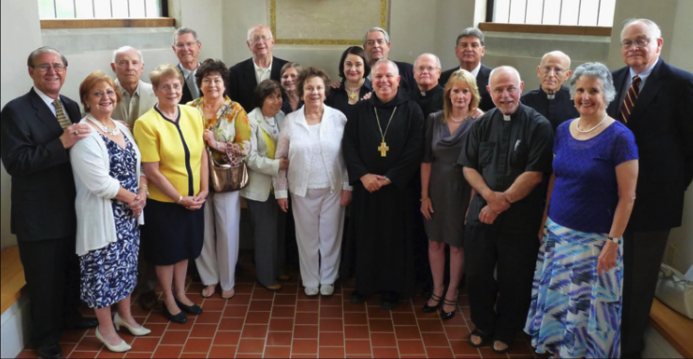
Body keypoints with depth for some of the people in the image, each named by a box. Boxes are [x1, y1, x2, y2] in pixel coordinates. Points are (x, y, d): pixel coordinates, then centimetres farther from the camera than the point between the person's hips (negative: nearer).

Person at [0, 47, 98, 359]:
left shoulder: (72, 107, 7)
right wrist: (62, 143, -29)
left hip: (73, 209, 6)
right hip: (39, 215, -6)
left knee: (72, 271, 23)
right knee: (44, 280, 9)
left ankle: (69, 316, 46)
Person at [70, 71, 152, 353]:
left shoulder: (122, 128, 9)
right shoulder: (84, 135, -16)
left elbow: (137, 164, 11)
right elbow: (99, 181, -22)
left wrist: (142, 193, -6)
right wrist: (130, 197, -12)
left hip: (130, 212, 8)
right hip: (102, 214, -8)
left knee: (126, 264, 18)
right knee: (105, 269, 4)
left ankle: (125, 316, 36)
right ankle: (105, 329, 20)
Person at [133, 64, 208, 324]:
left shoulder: (193, 115, 0)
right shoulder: (146, 123, -16)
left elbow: (202, 154, 5)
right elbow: (152, 171, -17)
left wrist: (203, 190, -4)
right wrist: (180, 199, -15)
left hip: (193, 199, 5)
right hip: (164, 202, -5)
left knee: (184, 248, 20)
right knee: (167, 252, 13)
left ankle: (180, 294, 40)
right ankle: (168, 300, 33)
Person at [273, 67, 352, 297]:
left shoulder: (338, 118, -5)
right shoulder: (291, 120, -2)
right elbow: (280, 157, 2)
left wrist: (348, 187, -4)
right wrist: (280, 190, 1)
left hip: (333, 189, -1)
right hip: (302, 190, 1)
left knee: (330, 236, 11)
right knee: (307, 237, 12)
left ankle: (328, 279, 30)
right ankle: (310, 281, 30)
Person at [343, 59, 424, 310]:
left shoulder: (411, 110, -2)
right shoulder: (360, 110, 4)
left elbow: (415, 150, -9)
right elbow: (348, 145, 0)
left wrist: (389, 178, -14)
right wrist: (363, 175, -12)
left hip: (398, 187, -2)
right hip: (366, 186, 2)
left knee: (395, 237, 6)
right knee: (366, 236, 9)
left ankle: (392, 288, 20)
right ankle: (365, 284, 24)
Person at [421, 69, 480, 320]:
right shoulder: (434, 120, 1)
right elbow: (426, 160, 2)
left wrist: (474, 202, -13)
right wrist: (424, 195, 0)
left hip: (463, 192, -3)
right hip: (436, 190, 3)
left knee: (457, 245, 9)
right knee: (435, 242, 13)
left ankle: (451, 295, 28)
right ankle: (437, 290, 33)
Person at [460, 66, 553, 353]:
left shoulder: (538, 125, -8)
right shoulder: (482, 124, 6)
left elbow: (534, 173, -13)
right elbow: (468, 166, 5)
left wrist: (504, 201, -14)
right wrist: (490, 195, -11)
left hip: (520, 217, -3)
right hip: (482, 211, 4)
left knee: (514, 279, 10)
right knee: (477, 274, 12)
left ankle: (505, 333, 32)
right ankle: (483, 326, 35)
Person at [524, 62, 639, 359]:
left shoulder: (620, 137, -12)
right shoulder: (563, 130, 4)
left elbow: (627, 197, -12)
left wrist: (613, 242, -14)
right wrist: (544, 220, 9)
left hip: (594, 240, -5)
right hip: (557, 233, 5)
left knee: (587, 308, 6)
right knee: (555, 302, 14)